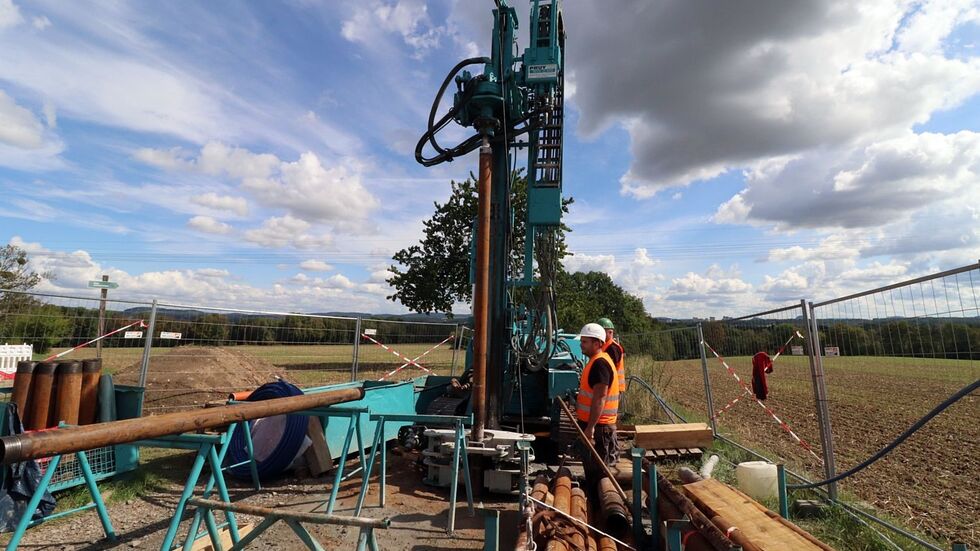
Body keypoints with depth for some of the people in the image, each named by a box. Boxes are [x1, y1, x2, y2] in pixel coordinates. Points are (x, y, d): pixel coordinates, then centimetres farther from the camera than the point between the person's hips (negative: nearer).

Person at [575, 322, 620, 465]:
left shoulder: (600, 363, -20)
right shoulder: (597, 361, 12)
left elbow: (600, 398, -25)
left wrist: (590, 427, -25)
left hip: (598, 426, -10)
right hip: (593, 423, 10)